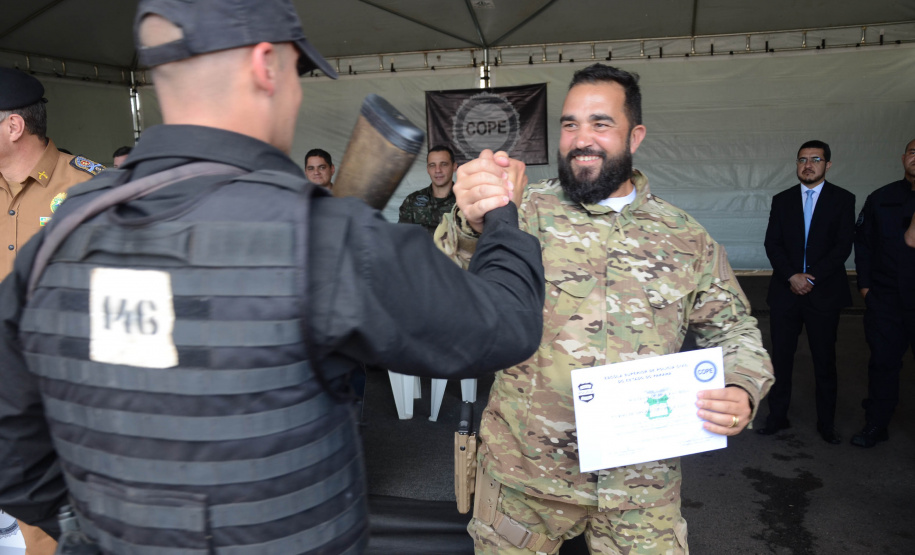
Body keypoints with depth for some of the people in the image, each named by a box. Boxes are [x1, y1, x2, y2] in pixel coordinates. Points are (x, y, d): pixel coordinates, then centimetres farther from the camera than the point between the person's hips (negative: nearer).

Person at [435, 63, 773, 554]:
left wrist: (741, 391, -11)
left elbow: (732, 329, 10)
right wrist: (471, 224, -42)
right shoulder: (524, 212, -5)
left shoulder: (685, 237, 3)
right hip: (524, 469, -1)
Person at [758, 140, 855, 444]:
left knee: (824, 361, 6)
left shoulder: (843, 199, 3)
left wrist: (811, 278, -14)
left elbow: (843, 246, -5)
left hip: (825, 293, -2)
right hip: (785, 292, 2)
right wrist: (792, 277, -12)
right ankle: (777, 417, 17)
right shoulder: (782, 200, 9)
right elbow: (772, 244, 2)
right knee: (781, 358, 6)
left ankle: (826, 423, 19)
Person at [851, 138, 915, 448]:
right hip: (885, 299, 2)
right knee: (883, 361, 8)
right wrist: (864, 283, 5)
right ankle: (876, 425, 19)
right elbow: (862, 242, 10)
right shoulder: (881, 199, 6)